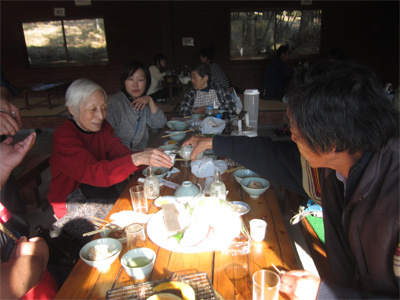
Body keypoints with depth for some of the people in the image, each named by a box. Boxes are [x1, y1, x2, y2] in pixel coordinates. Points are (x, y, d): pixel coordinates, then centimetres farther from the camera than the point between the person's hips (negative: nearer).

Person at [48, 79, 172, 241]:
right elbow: (92, 172, -35)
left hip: (101, 189, 7)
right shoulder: (63, 136, -20)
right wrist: (137, 159, -50)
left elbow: (120, 151, -12)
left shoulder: (102, 126, 3)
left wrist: (145, 156, -35)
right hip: (71, 202, -6)